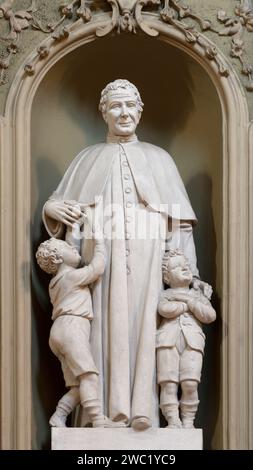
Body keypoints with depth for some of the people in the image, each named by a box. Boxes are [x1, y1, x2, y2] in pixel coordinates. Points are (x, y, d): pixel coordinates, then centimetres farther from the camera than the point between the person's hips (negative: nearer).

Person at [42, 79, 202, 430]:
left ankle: (142, 410, -10)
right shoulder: (89, 158, 21)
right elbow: (59, 206, 21)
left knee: (143, 325, -8)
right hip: (103, 252, 0)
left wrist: (185, 270, 3)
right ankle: (108, 410, -10)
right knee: (107, 326, -8)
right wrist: (52, 208, -5)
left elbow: (179, 220, 14)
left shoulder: (159, 158, 20)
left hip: (148, 256, 0)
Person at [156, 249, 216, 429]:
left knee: (190, 384, -14)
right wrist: (189, 306, 2)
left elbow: (210, 316, 7)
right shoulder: (166, 294, 18)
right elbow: (164, 310, -6)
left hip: (192, 341, 1)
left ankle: (188, 421, -3)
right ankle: (173, 421, -6)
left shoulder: (198, 294, 24)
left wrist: (189, 301, 2)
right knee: (168, 383, -10)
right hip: (168, 340, 0)